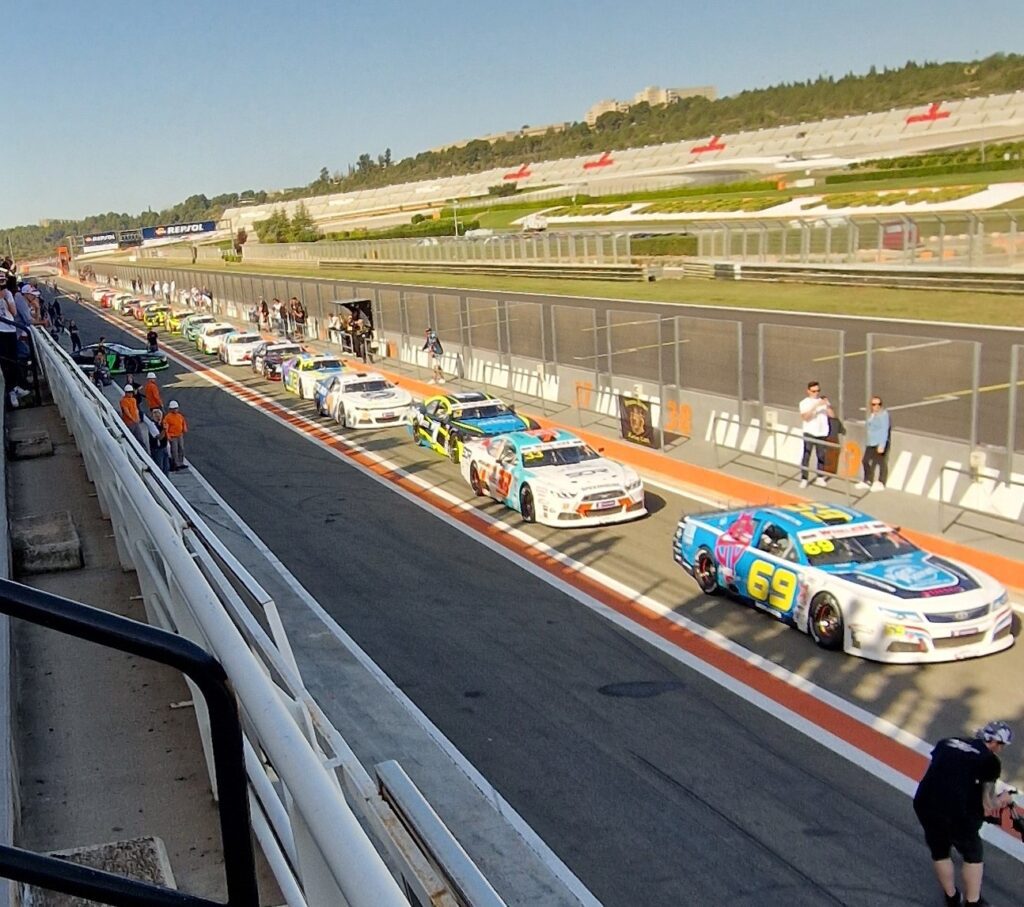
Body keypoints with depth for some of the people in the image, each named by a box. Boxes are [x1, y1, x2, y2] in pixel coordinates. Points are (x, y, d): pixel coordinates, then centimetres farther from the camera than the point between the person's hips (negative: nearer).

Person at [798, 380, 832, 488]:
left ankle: (820, 478, 21)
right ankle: (803, 479, -5)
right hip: (809, 433, -3)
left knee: (821, 456, 9)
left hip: (822, 433, 3)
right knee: (806, 456, -7)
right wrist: (815, 406, -27)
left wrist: (827, 405, -16)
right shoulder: (804, 403, -3)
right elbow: (805, 417, -19)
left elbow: (832, 415, 1)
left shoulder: (823, 401, 7)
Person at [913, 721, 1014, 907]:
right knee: (973, 856, 23)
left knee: (940, 853, 28)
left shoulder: (946, 743, 15)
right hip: (957, 814, -5)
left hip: (925, 806, 5)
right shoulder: (989, 760, 0)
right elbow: (988, 803, -1)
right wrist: (1002, 800, 21)